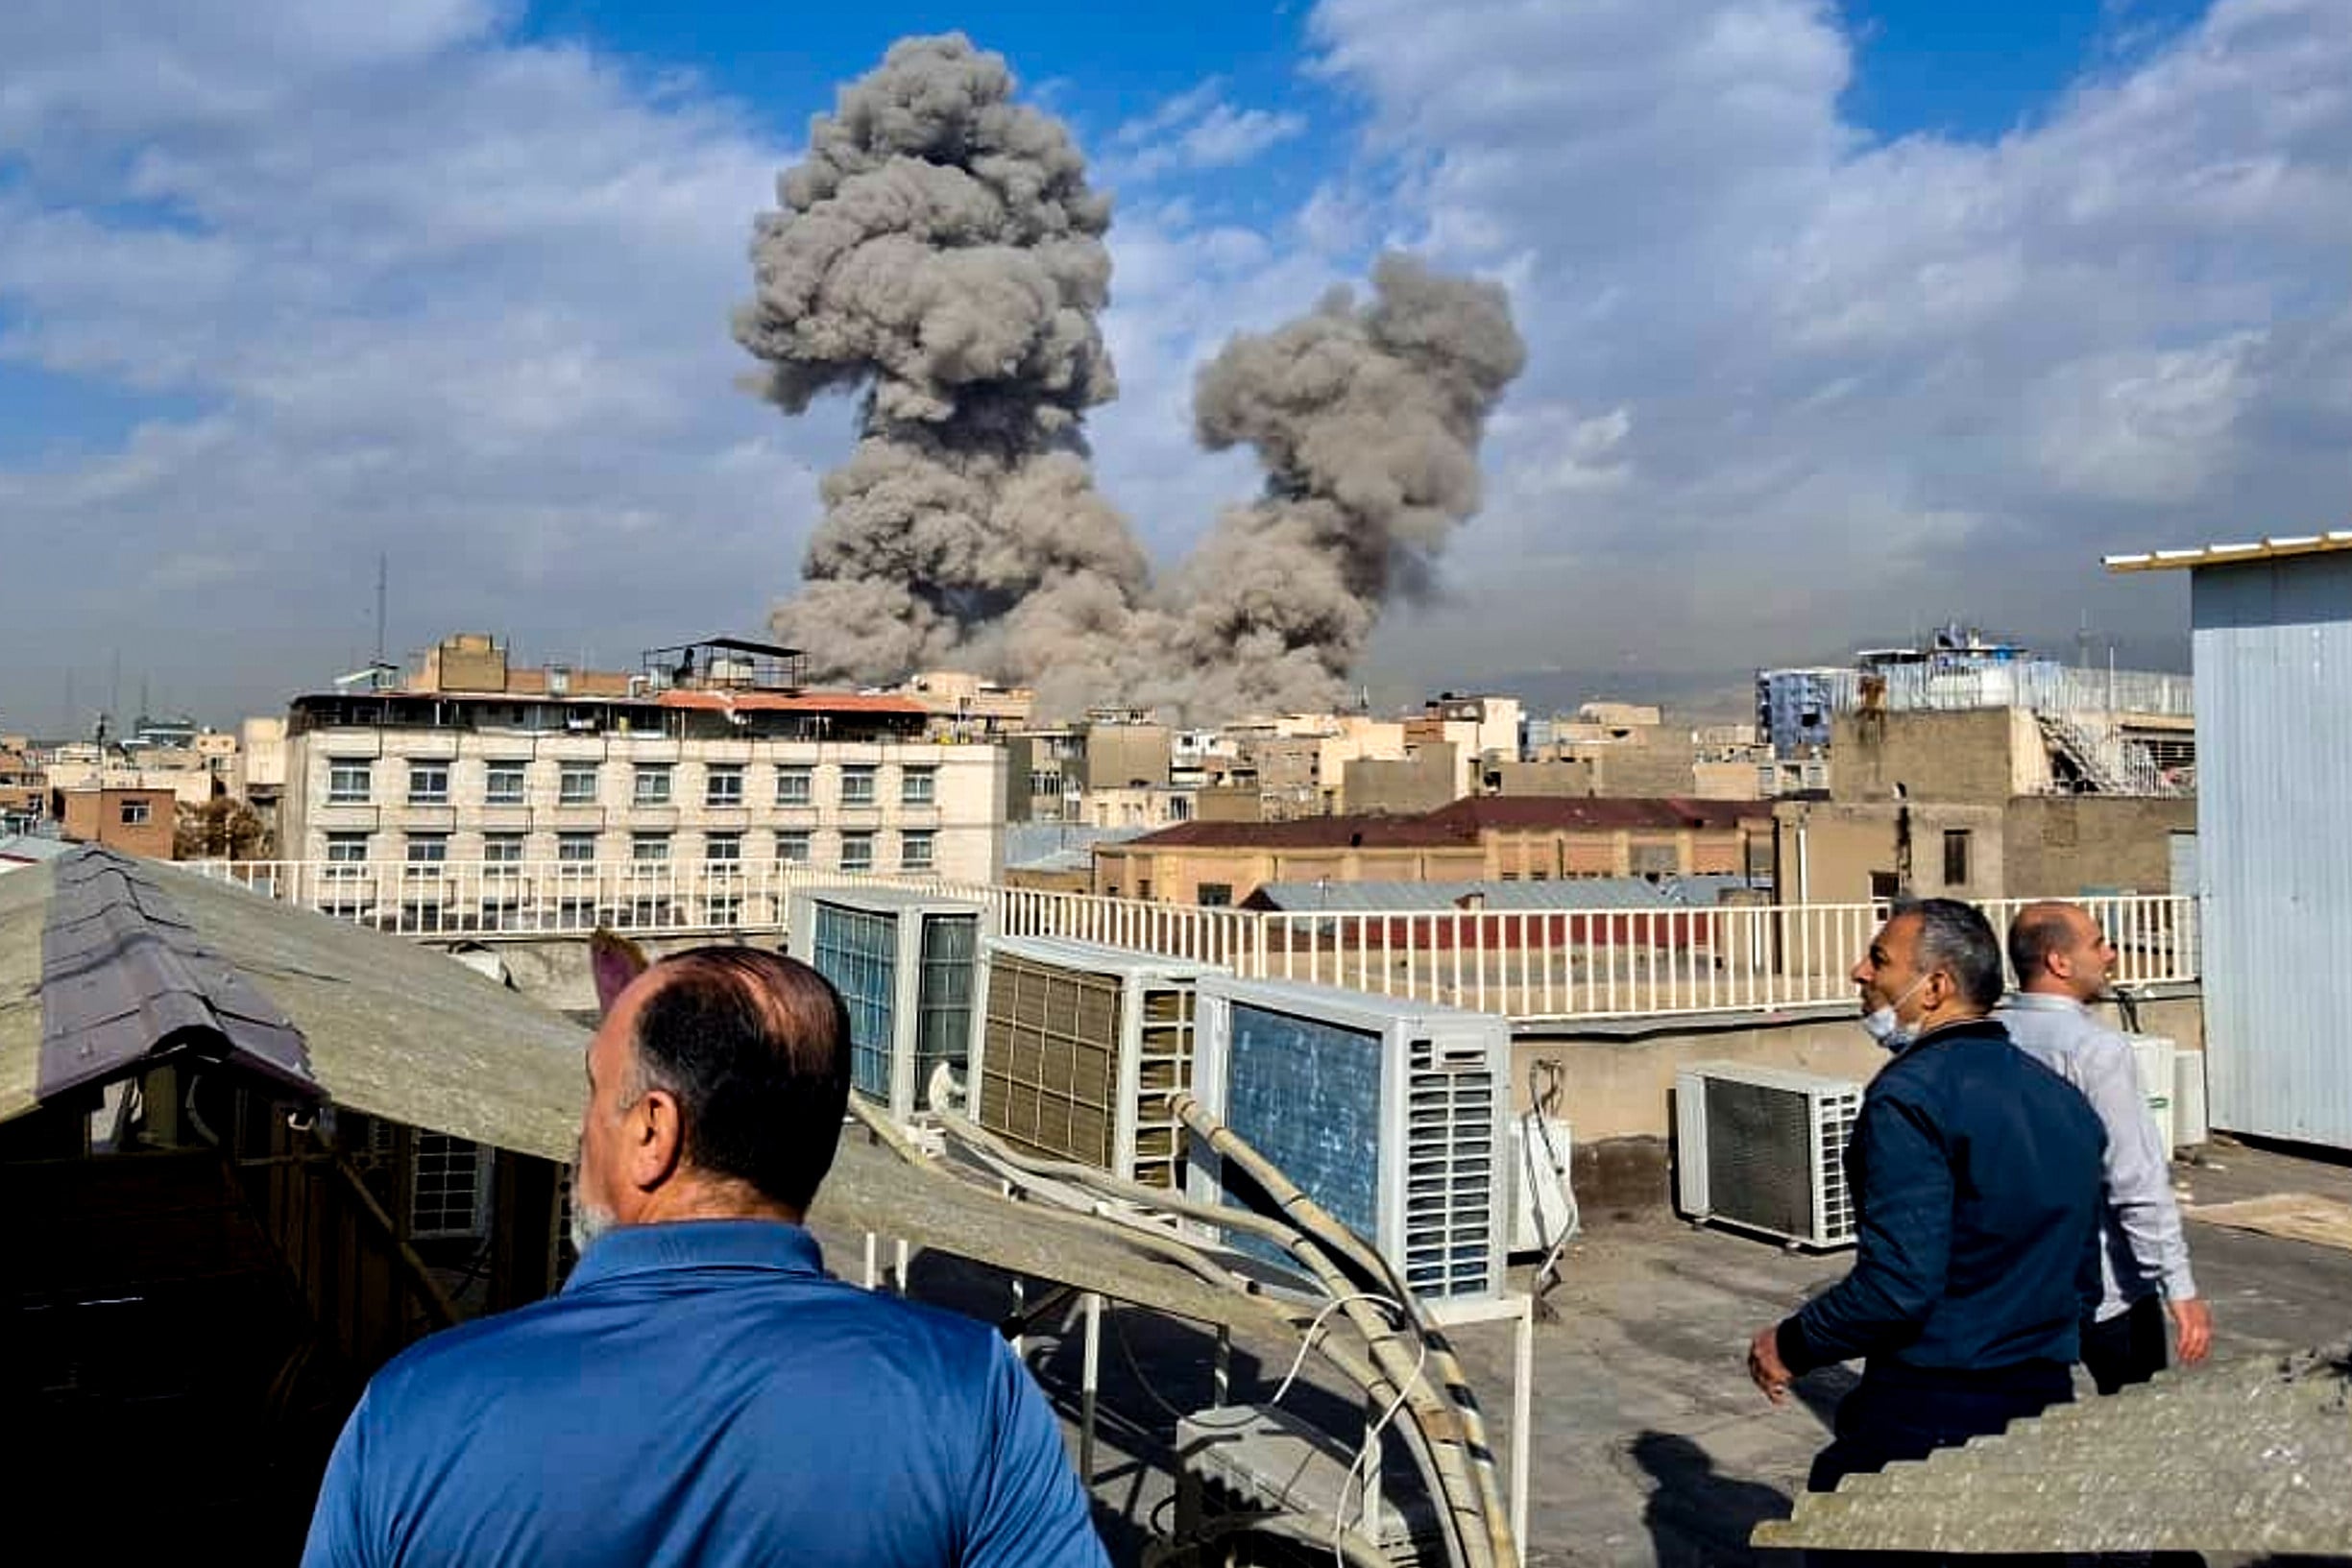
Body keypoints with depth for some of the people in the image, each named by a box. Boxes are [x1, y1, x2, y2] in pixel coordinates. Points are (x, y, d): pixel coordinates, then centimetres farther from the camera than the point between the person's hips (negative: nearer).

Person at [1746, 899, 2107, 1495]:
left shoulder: (1909, 1094, -18)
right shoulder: (2062, 1096, 8)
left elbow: (1899, 1285, -24)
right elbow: (2085, 1279, 14)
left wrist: (1789, 1345, -11)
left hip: (1926, 1419, -8)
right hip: (2047, 1403, 8)